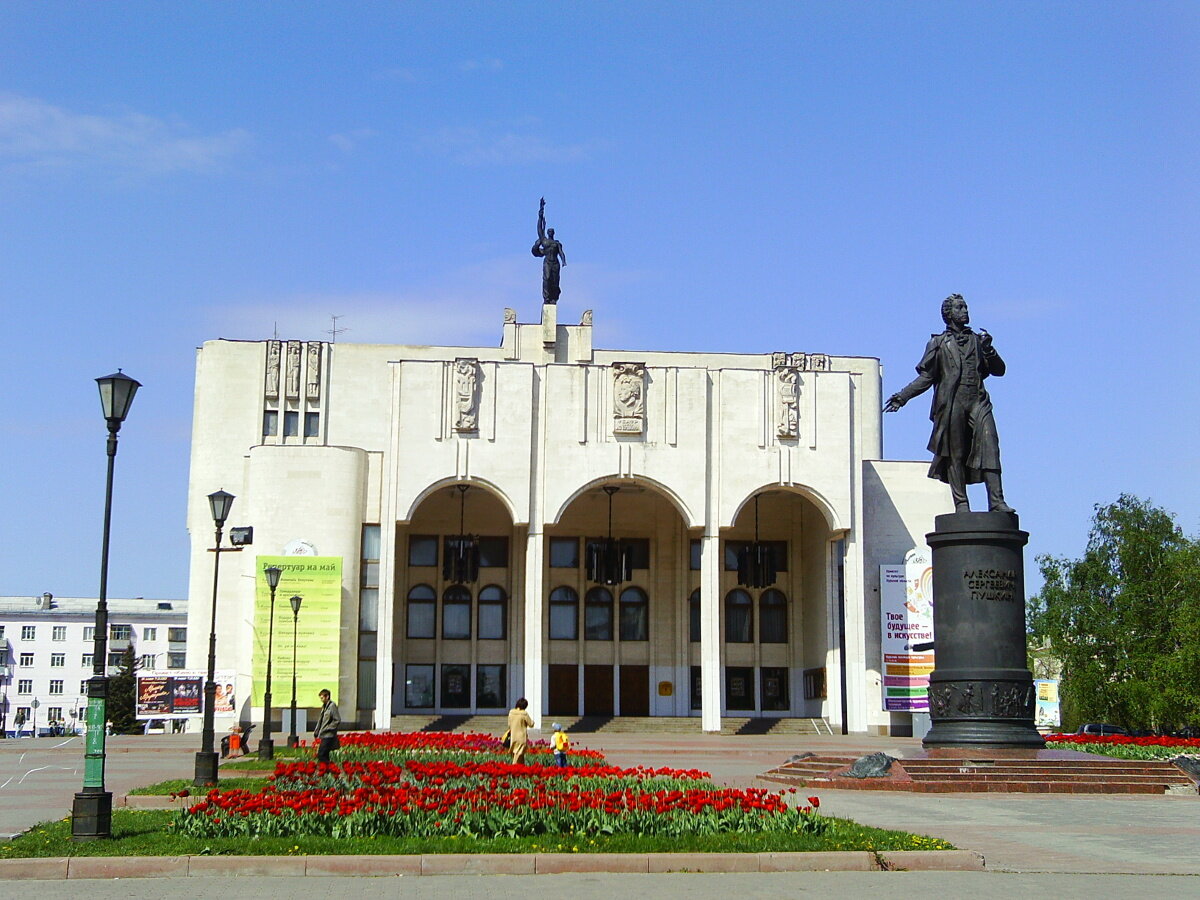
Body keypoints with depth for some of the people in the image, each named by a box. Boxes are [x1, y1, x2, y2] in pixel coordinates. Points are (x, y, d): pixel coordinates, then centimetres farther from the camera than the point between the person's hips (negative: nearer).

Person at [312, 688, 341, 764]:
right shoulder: (324, 707, 17)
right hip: (323, 736, 9)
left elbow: (337, 720, -14)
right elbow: (320, 721, 24)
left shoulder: (332, 706, -9)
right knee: (324, 755, 9)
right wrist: (316, 732, 14)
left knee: (321, 755, -14)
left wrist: (326, 729, -14)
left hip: (328, 735, -9)